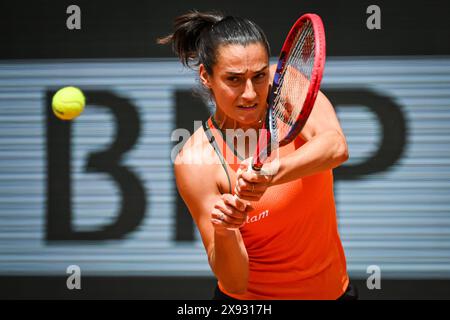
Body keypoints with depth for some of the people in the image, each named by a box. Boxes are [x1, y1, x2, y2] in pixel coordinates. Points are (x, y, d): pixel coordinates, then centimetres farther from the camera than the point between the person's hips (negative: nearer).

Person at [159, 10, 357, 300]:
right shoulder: (197, 160, -21)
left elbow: (337, 148, -34)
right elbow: (235, 283, -21)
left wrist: (273, 173, -50)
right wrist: (222, 233, -41)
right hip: (251, 299, -3)